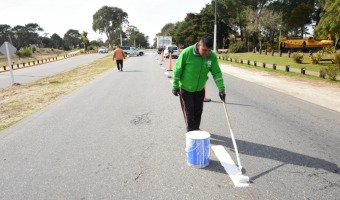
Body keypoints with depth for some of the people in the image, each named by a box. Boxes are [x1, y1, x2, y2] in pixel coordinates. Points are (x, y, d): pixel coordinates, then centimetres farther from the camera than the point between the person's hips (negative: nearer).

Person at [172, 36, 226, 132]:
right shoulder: (187, 52, -24)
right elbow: (177, 69, -16)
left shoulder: (213, 56, -13)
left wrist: (221, 89, -13)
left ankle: (196, 129, 31)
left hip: (200, 89, 4)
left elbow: (217, 73, -6)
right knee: (189, 111, 0)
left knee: (198, 111, 13)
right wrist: (175, 86, -13)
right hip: (185, 89, -4)